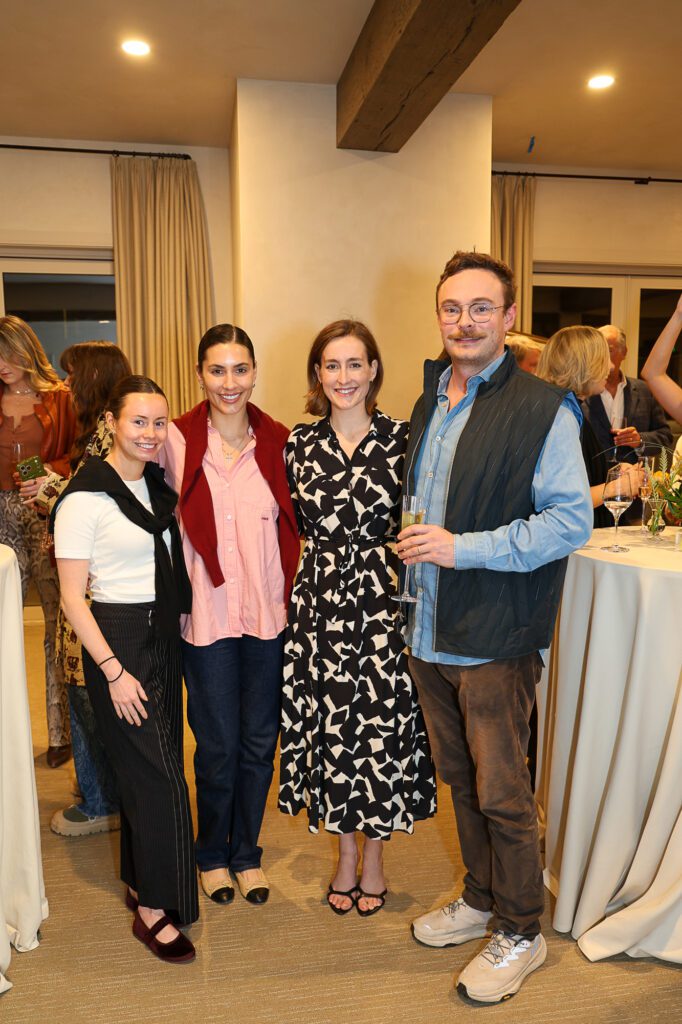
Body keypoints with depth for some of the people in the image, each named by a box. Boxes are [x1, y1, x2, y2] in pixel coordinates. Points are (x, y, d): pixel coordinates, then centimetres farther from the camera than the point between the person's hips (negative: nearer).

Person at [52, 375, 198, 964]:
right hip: (117, 639, -7)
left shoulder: (158, 485, 7)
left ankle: (140, 881, 33)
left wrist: (180, 627, 10)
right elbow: (72, 596, -14)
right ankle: (152, 910, 14)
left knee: (149, 770, 16)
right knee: (158, 776, -3)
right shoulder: (85, 498, -14)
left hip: (165, 636, 7)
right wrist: (113, 670, -17)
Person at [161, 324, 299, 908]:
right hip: (207, 615, -2)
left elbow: (293, 527, 7)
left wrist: (293, 598, 3)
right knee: (217, 744, 11)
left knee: (260, 741, 14)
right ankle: (213, 854, 37)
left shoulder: (278, 442, 0)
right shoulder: (178, 441, -7)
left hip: (268, 613, 2)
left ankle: (247, 852, 38)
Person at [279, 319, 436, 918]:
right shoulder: (300, 443, 4)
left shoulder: (401, 438, -3)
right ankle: (345, 854, 34)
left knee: (382, 725, 6)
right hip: (320, 601, 2)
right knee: (331, 726, 11)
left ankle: (374, 857, 30)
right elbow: (294, 525, 12)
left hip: (383, 598, -2)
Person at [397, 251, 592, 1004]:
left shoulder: (542, 410, -12)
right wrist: (415, 549, 7)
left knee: (502, 793, 6)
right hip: (430, 632, 7)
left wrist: (463, 547, -20)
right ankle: (480, 899, 41)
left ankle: (520, 934, 28)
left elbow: (571, 521, -16)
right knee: (460, 780, 20)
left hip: (495, 638, -6)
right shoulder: (429, 402, 11)